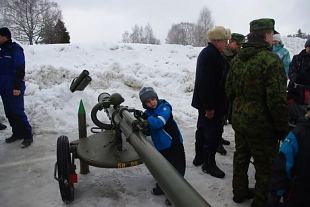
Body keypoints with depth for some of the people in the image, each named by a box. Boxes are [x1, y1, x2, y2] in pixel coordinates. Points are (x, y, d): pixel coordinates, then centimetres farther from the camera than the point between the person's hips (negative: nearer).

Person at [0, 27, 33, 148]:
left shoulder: (15, 49, -9)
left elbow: (20, 69, -15)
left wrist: (17, 87, -19)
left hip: (14, 88, -8)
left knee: (17, 112, -8)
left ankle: (28, 136, 1)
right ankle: (17, 133, 22)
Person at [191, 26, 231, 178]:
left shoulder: (207, 53, 15)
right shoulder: (211, 55, -19)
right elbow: (207, 83, -27)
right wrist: (210, 106, -26)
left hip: (204, 102, 11)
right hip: (211, 103, -11)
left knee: (203, 128, 19)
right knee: (214, 131, -1)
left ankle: (199, 157, 33)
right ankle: (209, 163, 11)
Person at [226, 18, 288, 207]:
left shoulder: (237, 59, 4)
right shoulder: (271, 60, -20)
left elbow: (230, 90, 10)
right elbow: (277, 99, -22)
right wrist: (283, 128, -10)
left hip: (239, 120, 8)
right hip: (262, 125, -8)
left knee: (241, 157, 22)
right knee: (265, 166, 10)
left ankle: (240, 192, 40)